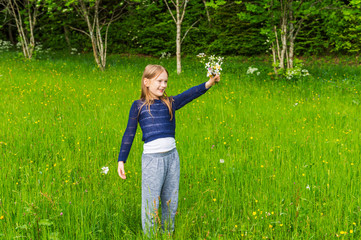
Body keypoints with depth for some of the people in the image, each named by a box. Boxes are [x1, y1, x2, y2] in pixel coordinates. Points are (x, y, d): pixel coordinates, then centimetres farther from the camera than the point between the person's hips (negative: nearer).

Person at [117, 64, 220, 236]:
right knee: (151, 204, 3)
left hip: (172, 156, 4)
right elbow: (129, 134, 5)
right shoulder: (138, 106, 1)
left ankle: (169, 234, 29)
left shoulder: (170, 103, 8)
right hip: (152, 158, -3)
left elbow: (189, 94, -8)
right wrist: (121, 160, 5)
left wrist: (208, 84, -25)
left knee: (171, 202, 13)